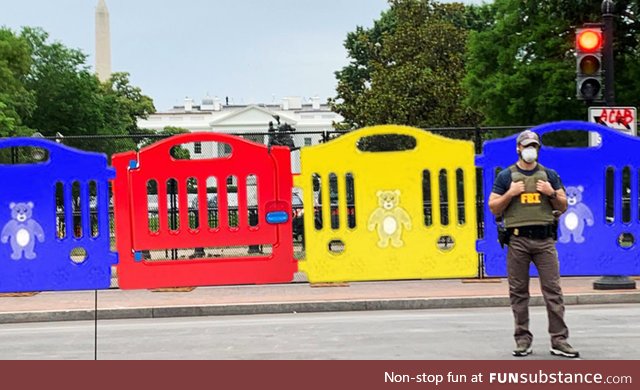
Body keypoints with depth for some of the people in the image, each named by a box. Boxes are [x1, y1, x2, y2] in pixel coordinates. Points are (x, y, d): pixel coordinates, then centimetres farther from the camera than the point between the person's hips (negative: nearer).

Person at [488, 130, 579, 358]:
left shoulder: (549, 175, 14)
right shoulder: (506, 176, 9)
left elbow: (563, 207, 14)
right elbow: (493, 208, 6)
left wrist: (552, 193, -4)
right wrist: (510, 193, -8)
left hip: (544, 239, 1)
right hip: (517, 239, -1)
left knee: (553, 290, -4)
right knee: (518, 292, 1)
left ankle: (559, 340, -1)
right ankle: (523, 340, 9)